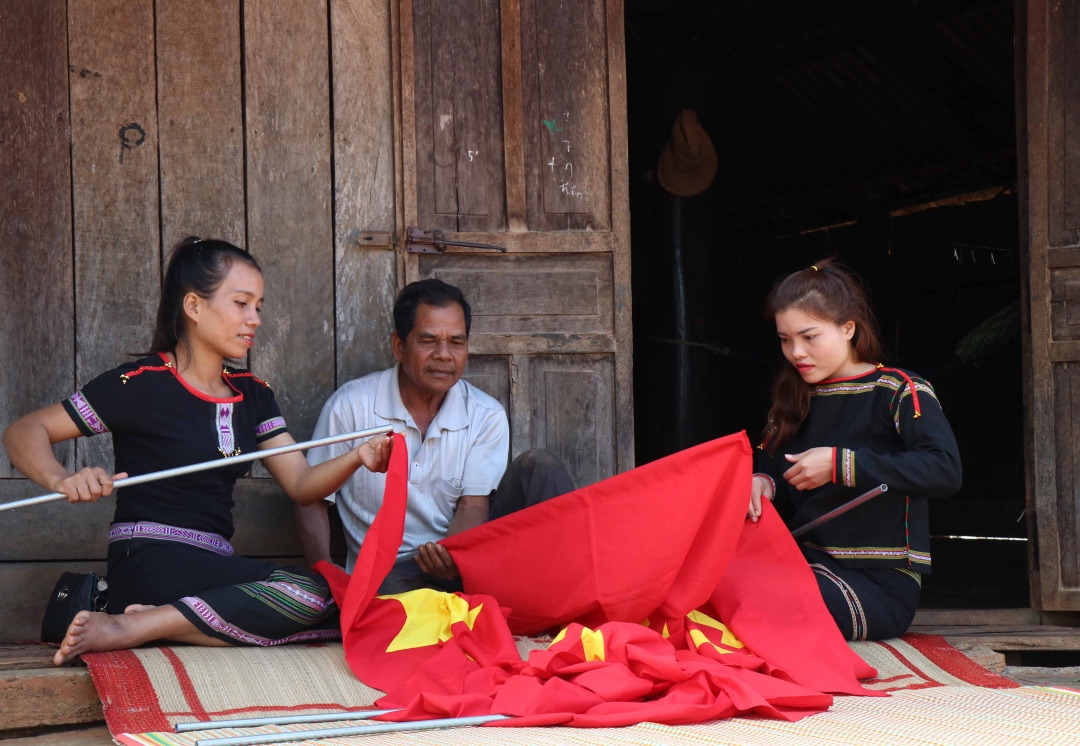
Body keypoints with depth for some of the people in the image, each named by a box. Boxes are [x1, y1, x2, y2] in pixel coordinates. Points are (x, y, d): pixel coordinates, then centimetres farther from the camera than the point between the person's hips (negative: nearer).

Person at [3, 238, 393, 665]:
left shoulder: (252, 394, 17)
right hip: (151, 566, -7)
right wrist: (61, 481, -25)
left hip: (214, 570, 7)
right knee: (318, 595, -25)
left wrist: (357, 458, -12)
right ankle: (131, 627, -24)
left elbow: (301, 485, 9)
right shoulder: (142, 385, -3)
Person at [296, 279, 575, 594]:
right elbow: (311, 498, 3)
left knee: (538, 468, -16)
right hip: (390, 572, -3)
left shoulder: (486, 416, 4)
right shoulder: (351, 406, -2)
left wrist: (450, 556, -28)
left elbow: (473, 506, -3)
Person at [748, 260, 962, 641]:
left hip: (881, 583, -6)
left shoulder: (899, 391, -3)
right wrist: (761, 484, -7)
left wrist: (840, 464, -20)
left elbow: (946, 471, -20)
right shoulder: (793, 401, 17)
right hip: (808, 566, 6)